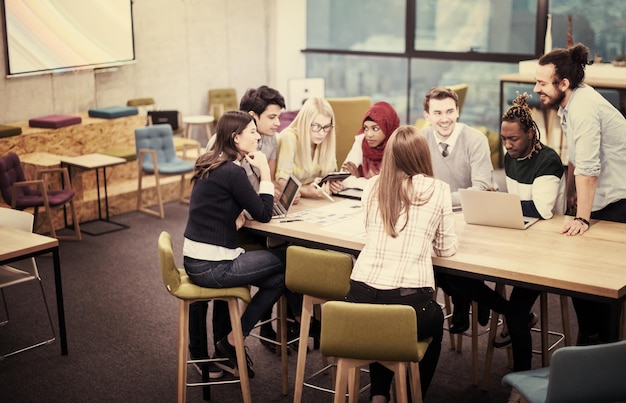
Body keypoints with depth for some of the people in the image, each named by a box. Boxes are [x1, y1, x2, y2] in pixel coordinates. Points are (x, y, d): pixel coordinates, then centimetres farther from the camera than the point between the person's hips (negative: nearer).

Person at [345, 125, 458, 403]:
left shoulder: (372, 186, 8)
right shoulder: (437, 190, -1)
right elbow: (447, 248, 10)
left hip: (361, 297, 3)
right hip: (410, 302, -3)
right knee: (435, 321, 33)